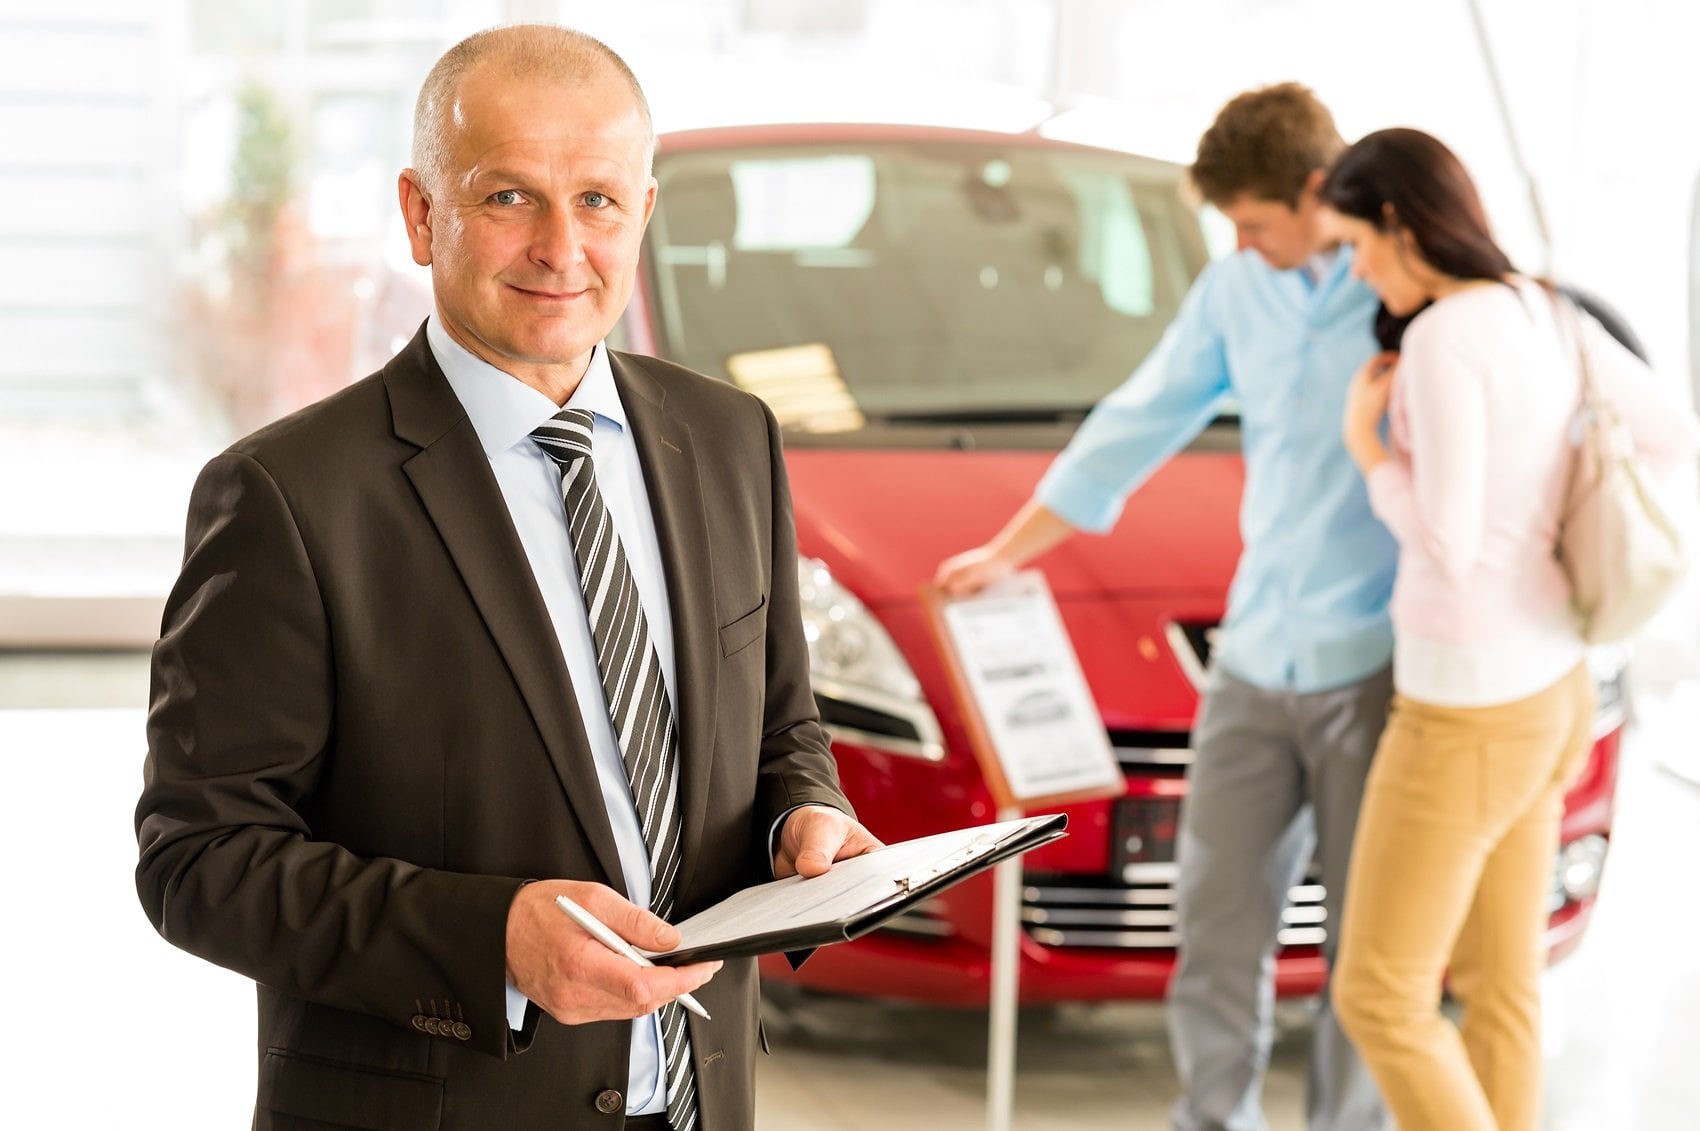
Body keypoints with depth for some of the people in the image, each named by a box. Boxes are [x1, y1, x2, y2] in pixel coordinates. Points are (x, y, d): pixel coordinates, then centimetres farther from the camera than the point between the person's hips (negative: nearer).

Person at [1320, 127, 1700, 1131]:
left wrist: (1364, 444, -9)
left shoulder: (1443, 343, -25)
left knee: (1379, 998, 2)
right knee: (1499, 981, 17)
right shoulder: (1551, 320, 4)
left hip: (1470, 708, -9)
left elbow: (1447, 547, -25)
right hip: (1542, 684, 9)